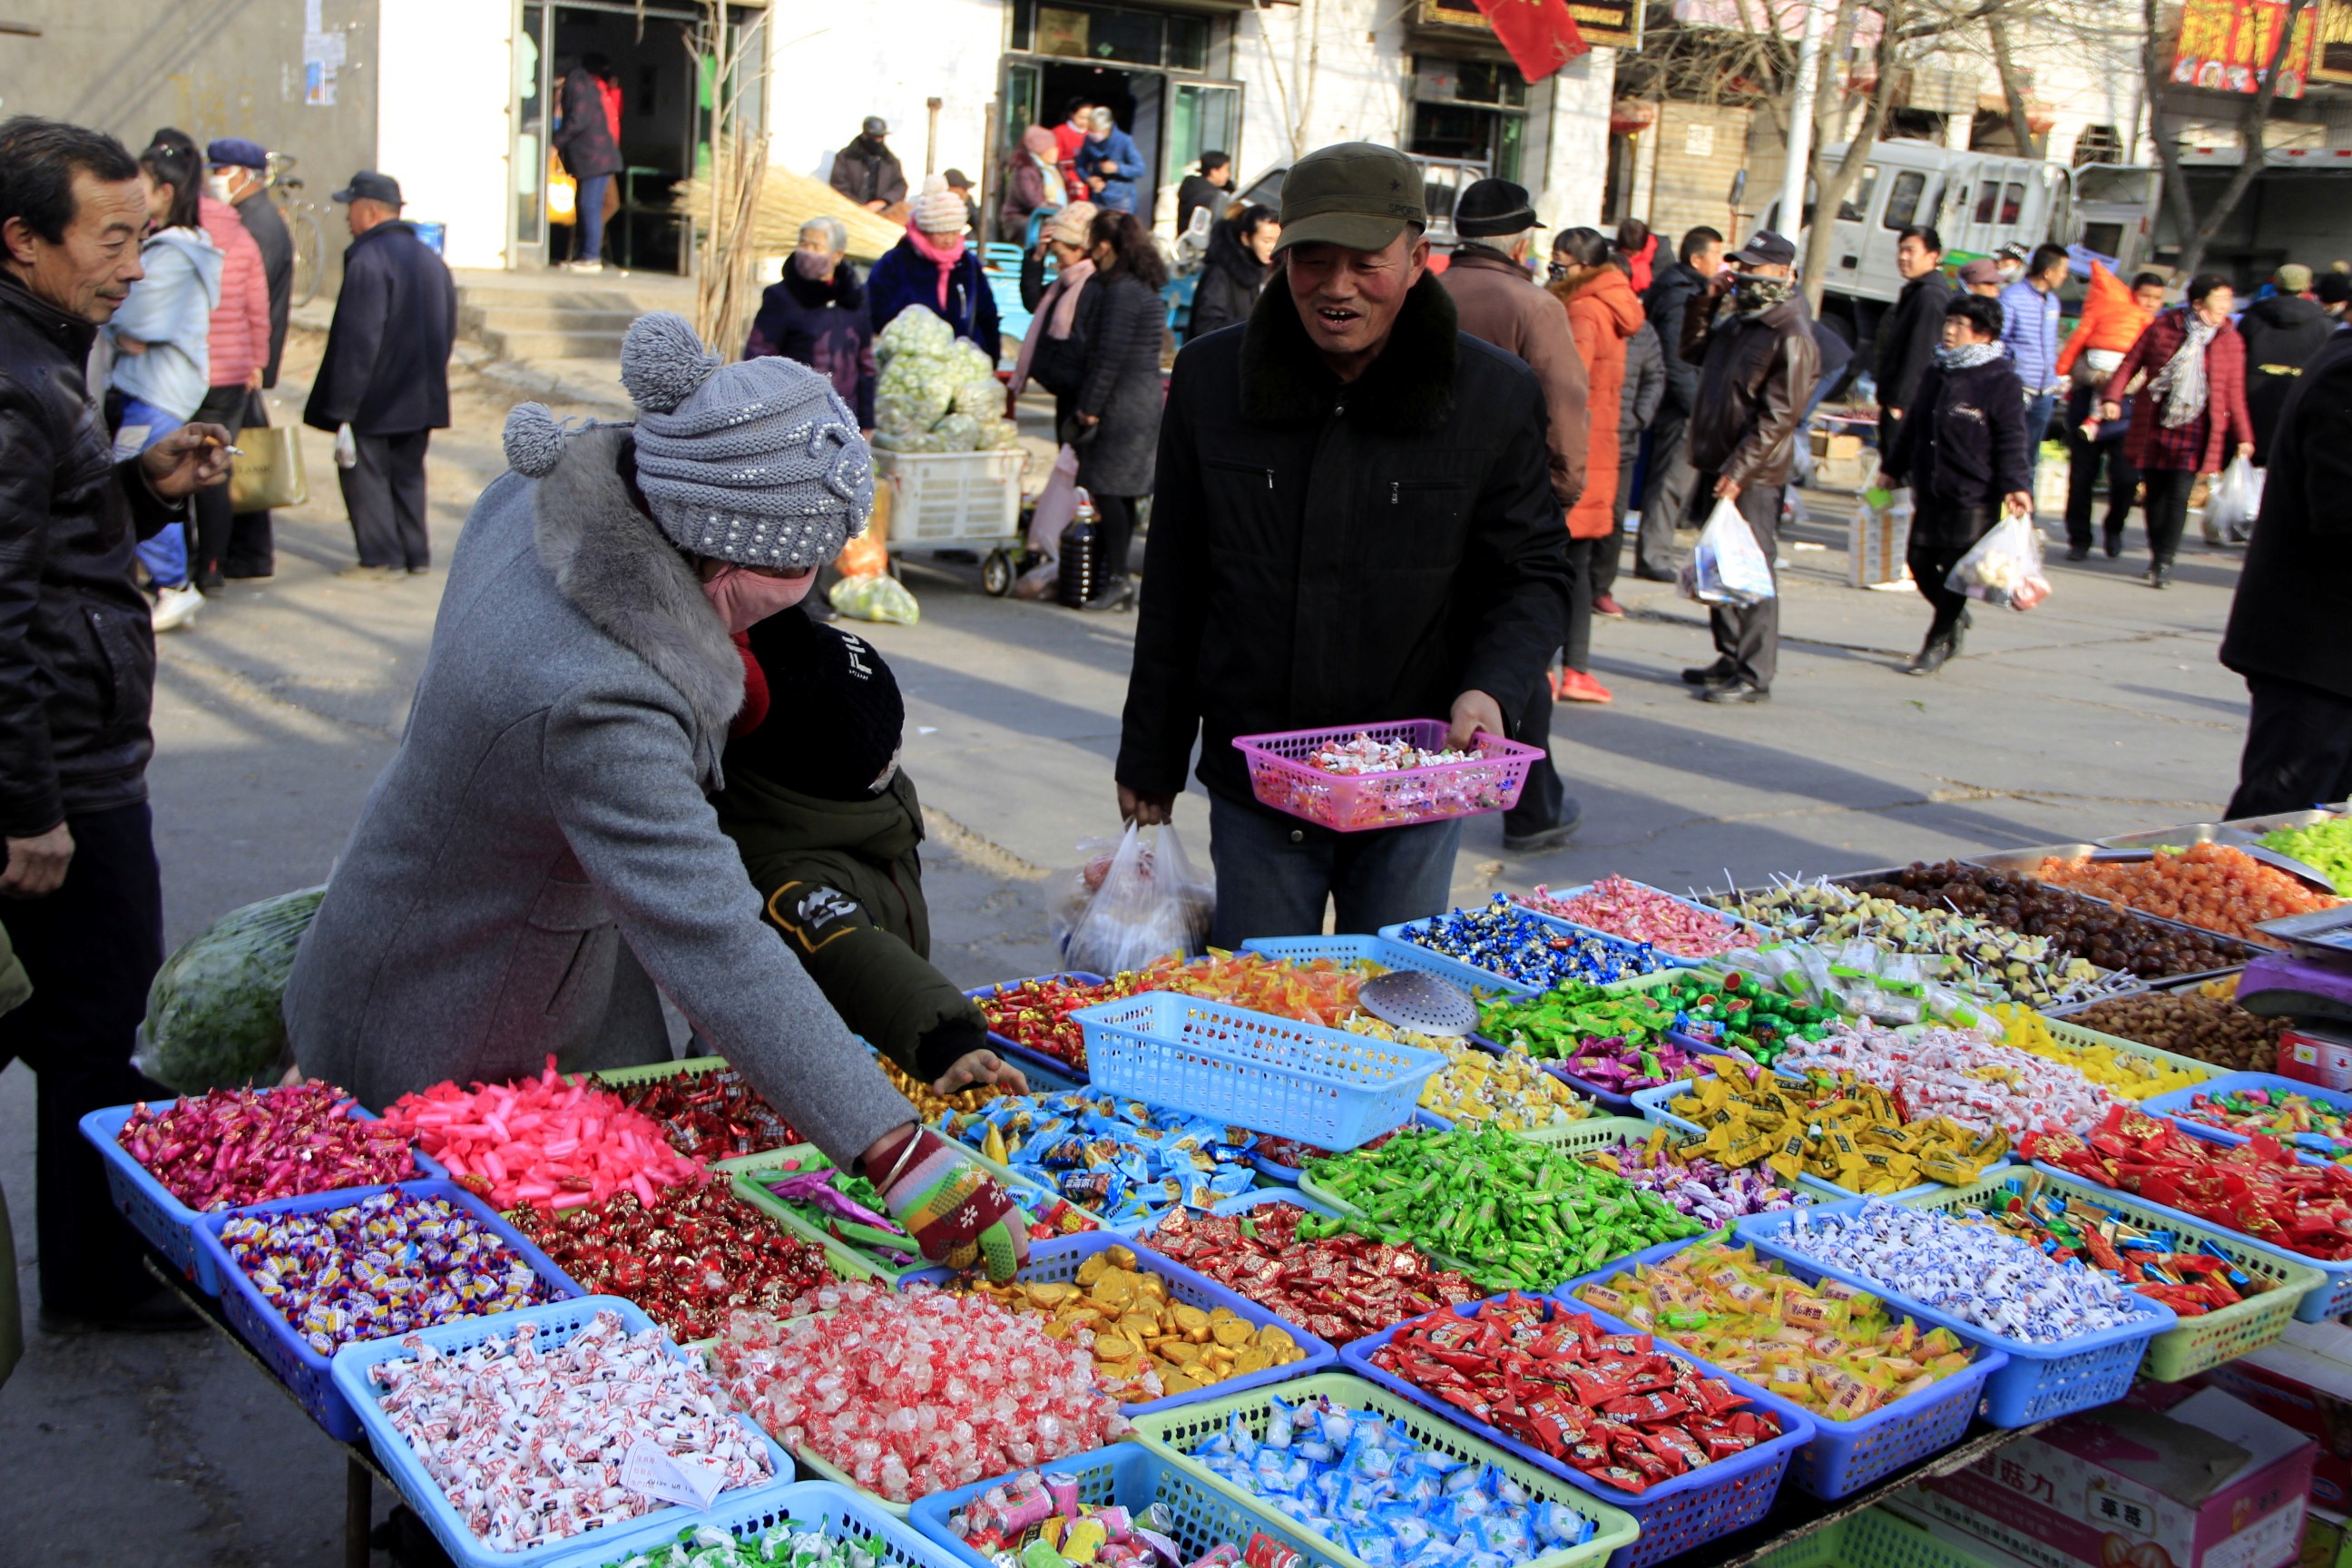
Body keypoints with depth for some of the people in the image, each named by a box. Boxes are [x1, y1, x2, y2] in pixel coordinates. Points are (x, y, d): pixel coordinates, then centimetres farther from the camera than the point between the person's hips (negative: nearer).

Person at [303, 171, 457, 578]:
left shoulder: (367, 261, -17)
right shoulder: (431, 260, 10)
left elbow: (356, 342, -20)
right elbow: (448, 332, 15)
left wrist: (342, 407, -17)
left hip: (373, 401, -8)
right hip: (420, 396, 8)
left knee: (364, 473, 2)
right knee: (407, 473, 16)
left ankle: (382, 558, 2)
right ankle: (416, 555, 18)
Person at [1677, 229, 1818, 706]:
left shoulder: (1791, 335, -13)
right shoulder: (1739, 320, 14)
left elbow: (1778, 417, -18)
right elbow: (1694, 351, 29)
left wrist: (1738, 470, -21)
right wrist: (1706, 303, 13)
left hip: (1754, 476, -9)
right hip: (1718, 466, 9)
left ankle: (1754, 675, -2)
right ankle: (1731, 659, 25)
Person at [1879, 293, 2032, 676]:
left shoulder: (2001, 382, -7)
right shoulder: (1936, 374, 13)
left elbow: (2012, 443, -9)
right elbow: (1912, 427, 22)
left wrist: (2014, 487, -18)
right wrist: (1893, 470, 24)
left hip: (1974, 498, -6)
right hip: (1930, 492, 6)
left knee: (1956, 571, -2)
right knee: (1919, 561, 6)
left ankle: (1937, 644, 12)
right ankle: (1953, 618, 32)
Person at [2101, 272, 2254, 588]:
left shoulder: (2231, 341, 6)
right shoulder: (2162, 328, 2)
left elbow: (2234, 393, 10)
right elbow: (2130, 364, 5)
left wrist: (2243, 436, 7)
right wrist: (2113, 397, -10)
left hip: (2194, 431, -1)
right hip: (2153, 428, 1)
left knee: (2178, 496, -11)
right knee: (2155, 494, 7)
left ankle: (2164, 563, -9)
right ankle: (2156, 555, 23)